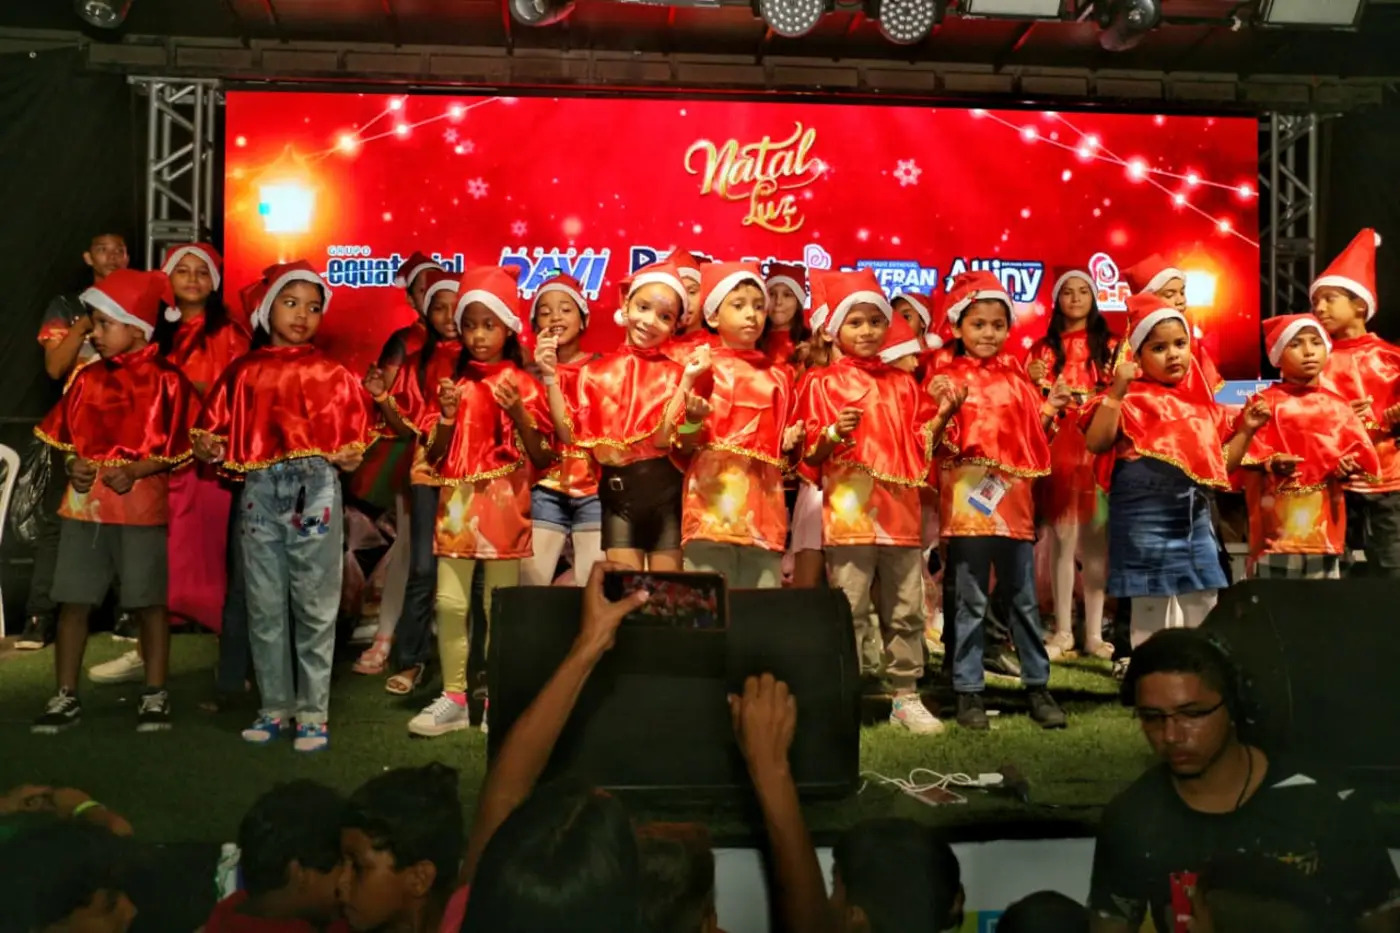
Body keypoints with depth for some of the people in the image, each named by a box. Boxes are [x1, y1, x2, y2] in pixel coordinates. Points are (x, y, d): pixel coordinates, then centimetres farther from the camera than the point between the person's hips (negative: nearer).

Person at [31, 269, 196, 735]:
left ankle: (155, 695, 15)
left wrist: (135, 471, -19)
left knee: (150, 602, 4)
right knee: (73, 601, 6)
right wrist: (73, 465, -5)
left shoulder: (166, 380, -7)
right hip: (84, 503, 5)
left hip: (142, 505, -5)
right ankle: (66, 696, 16)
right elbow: (65, 436, 14)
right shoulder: (88, 378, 8)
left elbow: (180, 447, -7)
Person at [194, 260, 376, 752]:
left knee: (315, 608, 2)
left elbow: (351, 438, 6)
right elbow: (220, 432, 10)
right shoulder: (245, 372, 8)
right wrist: (209, 449, -11)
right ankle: (275, 705, 21)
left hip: (315, 491, -2)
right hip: (260, 493, 2)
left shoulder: (332, 374, 5)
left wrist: (350, 456, -14)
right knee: (264, 607, 9)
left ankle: (314, 711, 11)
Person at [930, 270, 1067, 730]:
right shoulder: (949, 379, -1)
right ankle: (968, 691, 11)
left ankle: (1038, 685, 20)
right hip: (968, 501, -3)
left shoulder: (1016, 378, 10)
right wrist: (946, 409, -23)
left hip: (1013, 501, 4)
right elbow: (941, 446, -7)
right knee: (971, 602, 2)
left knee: (1024, 599, 10)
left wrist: (1049, 410, -3)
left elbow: (1034, 441, 13)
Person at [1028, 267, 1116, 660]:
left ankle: (1094, 632, 7)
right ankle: (1063, 631, 4)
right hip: (1059, 447, 0)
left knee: (1097, 539, 1)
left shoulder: (1109, 345, 12)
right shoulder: (1044, 348, 12)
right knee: (1063, 538, -1)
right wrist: (1037, 384, -11)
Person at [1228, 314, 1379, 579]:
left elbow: (1359, 450, 9)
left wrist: (1347, 466, -11)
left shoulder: (1337, 406, 12)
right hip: (1279, 519, -5)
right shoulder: (1266, 402, -2)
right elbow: (1247, 451, -8)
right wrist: (1271, 464, -26)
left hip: (1324, 520, 5)